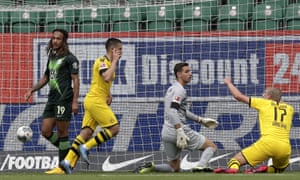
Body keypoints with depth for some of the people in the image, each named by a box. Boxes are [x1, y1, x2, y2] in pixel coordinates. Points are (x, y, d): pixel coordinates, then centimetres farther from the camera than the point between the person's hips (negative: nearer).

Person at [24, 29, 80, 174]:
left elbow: (75, 80, -9)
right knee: (46, 131, 4)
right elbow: (46, 77, 29)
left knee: (62, 132, -4)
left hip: (64, 99, -8)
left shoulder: (70, 58, -5)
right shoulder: (52, 57, 19)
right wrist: (32, 90, 18)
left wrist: (75, 101, -16)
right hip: (52, 99, 8)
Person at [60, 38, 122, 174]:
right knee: (114, 128, -9)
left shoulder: (109, 62, 18)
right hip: (95, 100, -9)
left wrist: (108, 95, 15)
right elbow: (107, 77, -30)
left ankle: (68, 162, -2)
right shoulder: (102, 61, -11)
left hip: (93, 101, 9)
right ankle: (86, 147, -9)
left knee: (86, 132, 3)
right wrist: (115, 61, -19)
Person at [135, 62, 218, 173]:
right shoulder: (179, 90, -9)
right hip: (177, 130, -9)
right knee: (211, 146, 0)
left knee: (175, 168, 18)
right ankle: (201, 166, -26)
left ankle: (151, 166, -3)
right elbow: (172, 111, -22)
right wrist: (180, 132, -29)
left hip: (166, 133, 9)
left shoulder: (172, 89, 21)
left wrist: (201, 120, 34)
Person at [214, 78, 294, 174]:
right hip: (285, 147, 4)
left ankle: (232, 168, -37)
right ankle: (266, 169, -3)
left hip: (267, 143, -4)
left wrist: (228, 83, 32)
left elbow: (238, 96, 17)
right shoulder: (289, 108, 21)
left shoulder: (264, 103, 12)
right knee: (279, 169, 33)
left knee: (235, 161, 2)